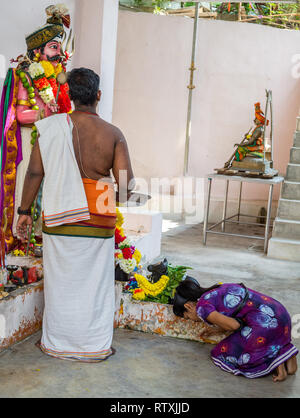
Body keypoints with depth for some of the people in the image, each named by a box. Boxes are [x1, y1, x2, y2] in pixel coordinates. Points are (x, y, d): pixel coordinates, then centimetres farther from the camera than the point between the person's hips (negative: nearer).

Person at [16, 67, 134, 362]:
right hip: (98, 220, 0)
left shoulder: (51, 127, -7)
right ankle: (95, 345, 23)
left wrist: (24, 211, 4)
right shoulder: (113, 134, -7)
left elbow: (35, 172, -5)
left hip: (59, 220, 0)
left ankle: (56, 342, 27)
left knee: (60, 282, 13)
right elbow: (126, 181, -10)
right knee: (95, 282, 11)